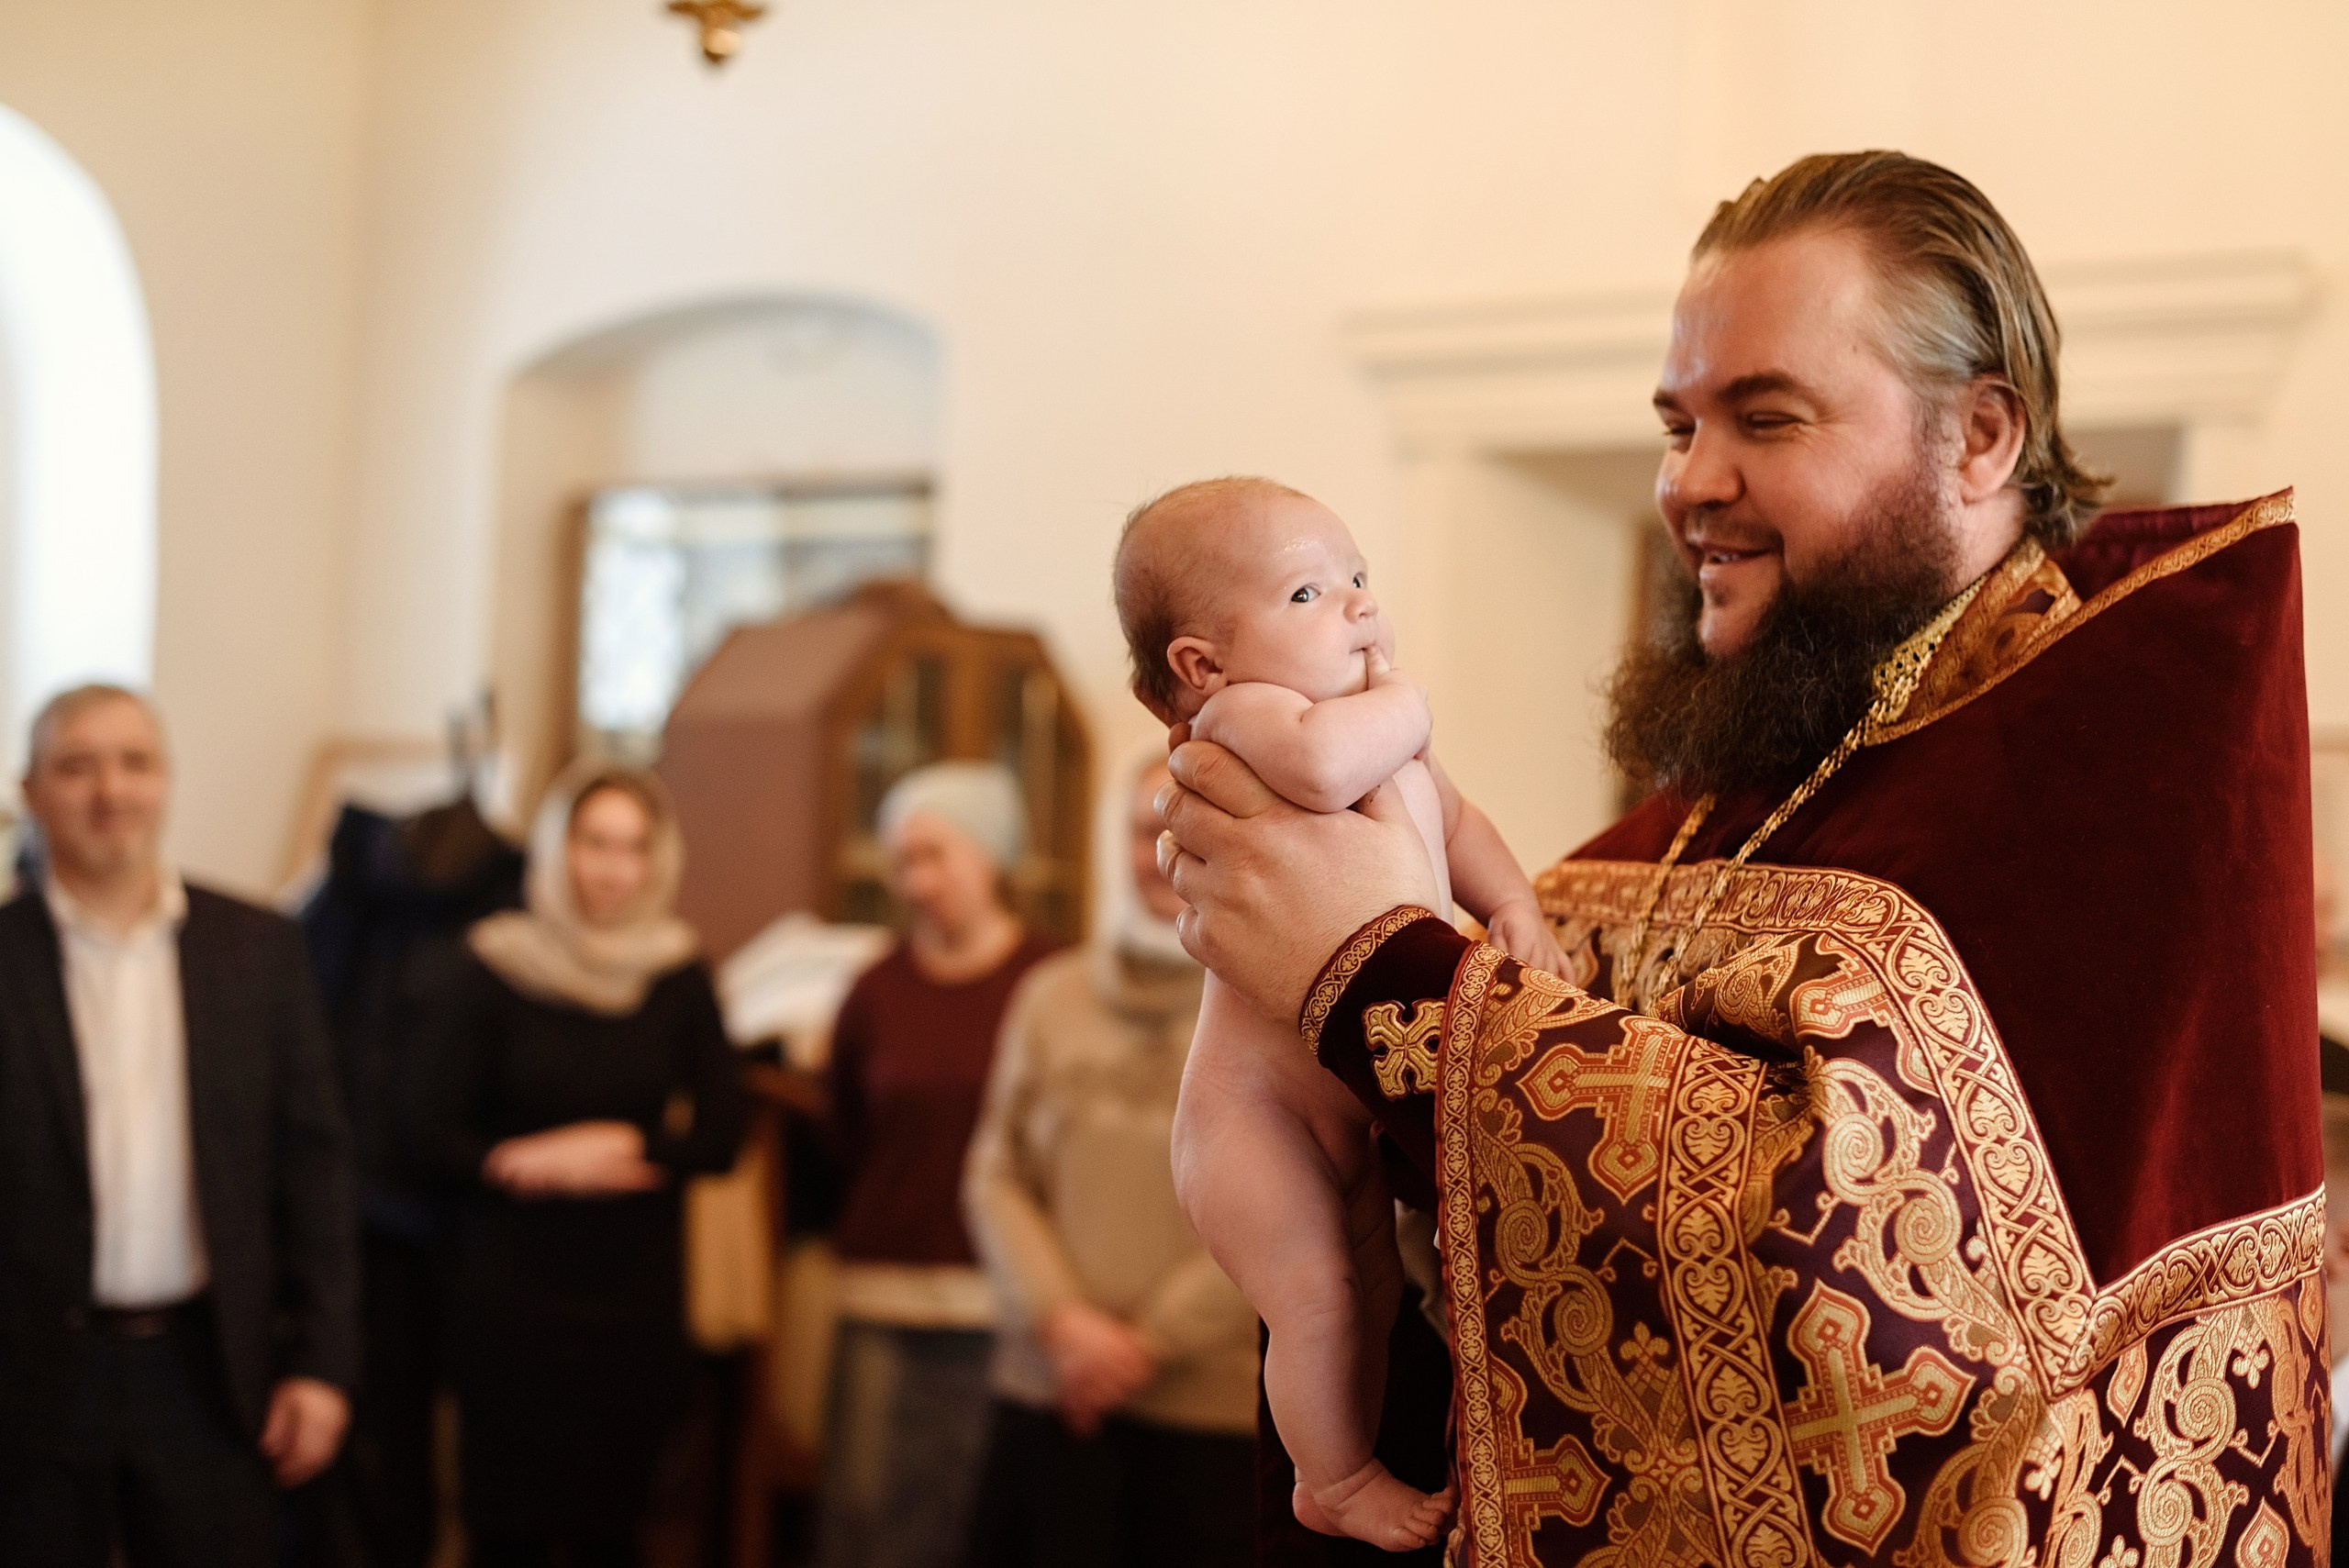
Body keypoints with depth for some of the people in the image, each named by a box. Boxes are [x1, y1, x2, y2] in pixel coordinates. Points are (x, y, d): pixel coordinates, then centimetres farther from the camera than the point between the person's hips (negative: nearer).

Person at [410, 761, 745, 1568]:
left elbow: (720, 1135, 1)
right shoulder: (491, 975, -4)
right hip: (511, 1286, -2)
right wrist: (521, 1167, -19)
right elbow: (436, 1137, -4)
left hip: (636, 1290, 2)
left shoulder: (681, 980, 1)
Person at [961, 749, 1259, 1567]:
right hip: (1049, 1394, 3)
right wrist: (1063, 1318, -8)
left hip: (1217, 1407, -3)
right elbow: (997, 1177, 8)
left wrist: (1151, 1342, -10)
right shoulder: (1052, 994, 9)